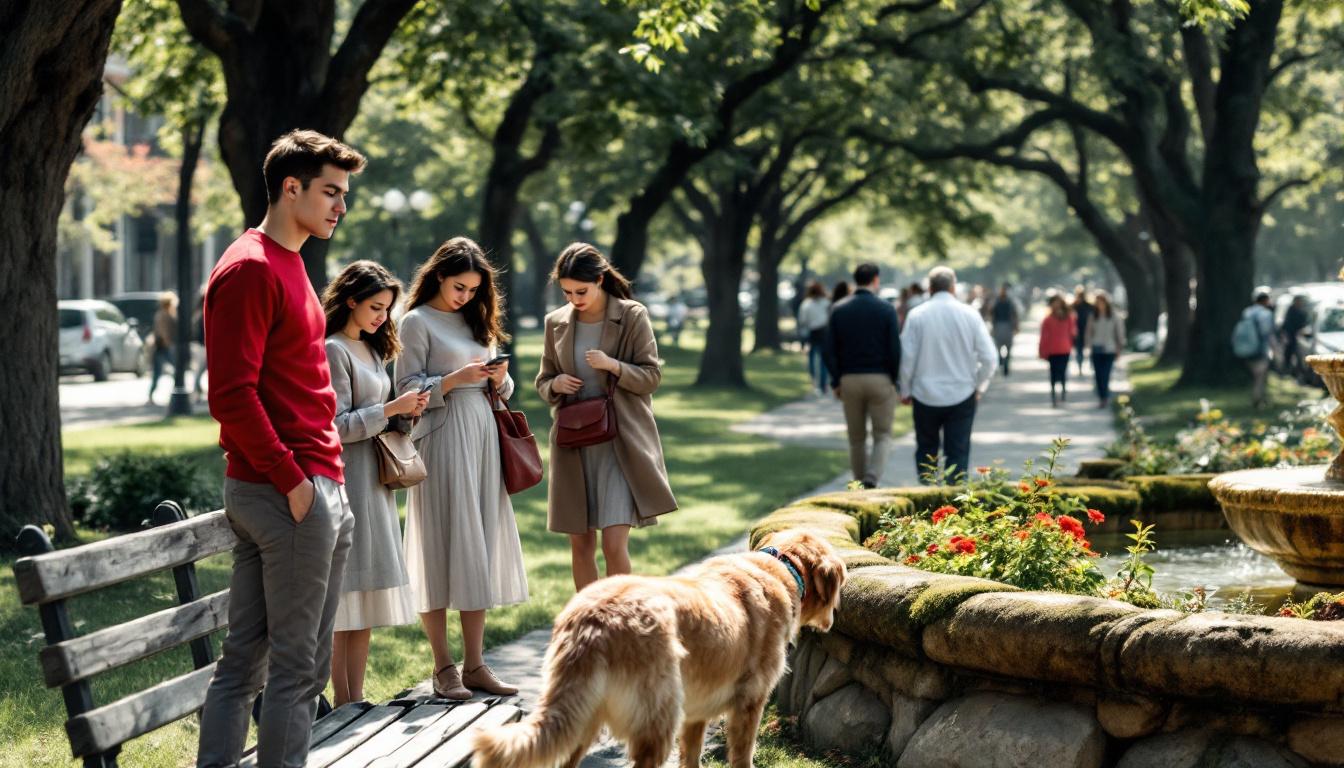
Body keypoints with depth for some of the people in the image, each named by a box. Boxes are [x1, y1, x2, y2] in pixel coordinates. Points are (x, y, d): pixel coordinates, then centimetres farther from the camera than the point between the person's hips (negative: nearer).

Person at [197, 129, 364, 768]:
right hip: (292, 491, -10)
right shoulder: (250, 269, -12)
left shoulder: (288, 265, 19)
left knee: (244, 660, 10)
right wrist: (292, 481, -18)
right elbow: (231, 394, -20)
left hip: (311, 488, 10)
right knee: (297, 667, -5)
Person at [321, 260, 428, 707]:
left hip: (375, 481, 9)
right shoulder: (333, 351, -11)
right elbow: (336, 426, -15)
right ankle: (344, 704, -5)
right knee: (345, 599, -8)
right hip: (346, 481, -9)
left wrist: (406, 414, 3)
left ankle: (356, 700, 13)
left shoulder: (372, 349, 17)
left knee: (366, 600, 9)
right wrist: (391, 409, -18)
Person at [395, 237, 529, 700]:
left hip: (482, 437, 6)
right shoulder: (417, 322, -1)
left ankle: (474, 665, 9)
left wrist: (499, 378, -3)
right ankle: (443, 667, 0)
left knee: (479, 550, 5)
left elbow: (503, 392, 19)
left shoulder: (476, 321, 17)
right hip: (441, 440, -6)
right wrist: (456, 378, -19)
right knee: (440, 547, -5)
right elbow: (408, 389, -8)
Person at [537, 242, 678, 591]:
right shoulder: (557, 323, 6)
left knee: (614, 543, -14)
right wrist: (554, 385, -8)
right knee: (580, 543, 8)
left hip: (620, 442, -4)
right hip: (573, 444, 4)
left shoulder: (632, 316, -4)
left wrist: (613, 366, -21)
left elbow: (652, 376, -3)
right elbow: (543, 381, 16)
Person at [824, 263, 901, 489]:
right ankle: (872, 479, -15)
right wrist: (895, 380, 3)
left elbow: (830, 351, 0)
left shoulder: (838, 310, 0)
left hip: (849, 380, 2)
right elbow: (895, 349, -8)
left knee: (857, 439, 13)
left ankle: (860, 485, 17)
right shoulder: (886, 309, -6)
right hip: (880, 379, -2)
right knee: (882, 436, 6)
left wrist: (836, 381, 8)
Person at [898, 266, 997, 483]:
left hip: (925, 395, 0)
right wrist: (979, 386, 11)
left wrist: (905, 390, 8)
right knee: (958, 452, 4)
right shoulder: (969, 314, -3)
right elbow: (989, 357, -3)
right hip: (962, 394, 0)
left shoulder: (917, 315, -6)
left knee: (926, 450, 15)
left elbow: (907, 357, -5)